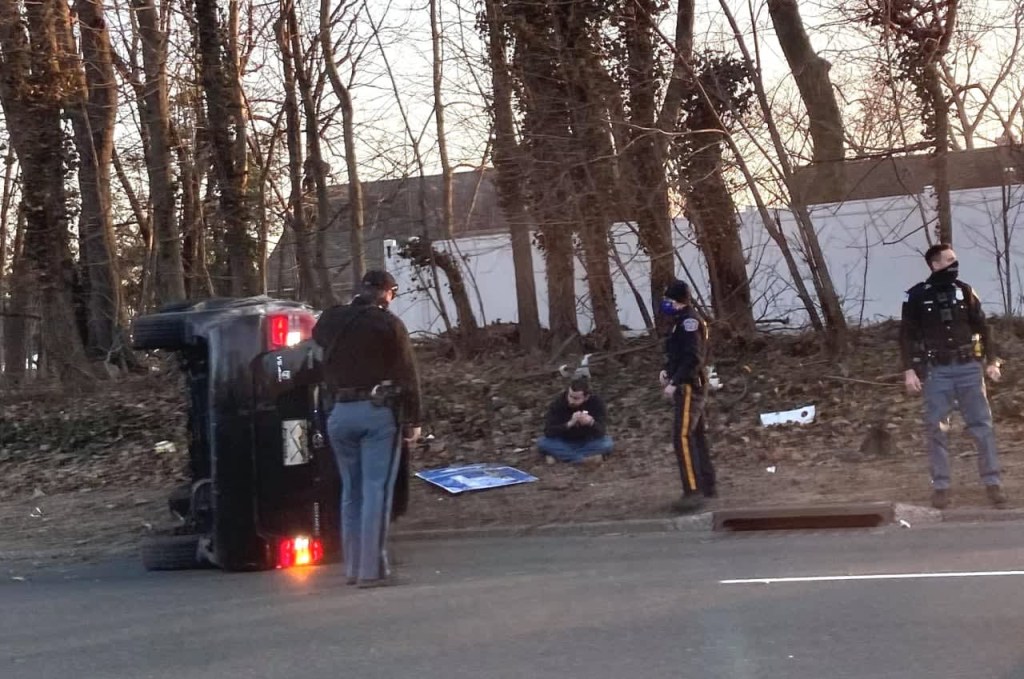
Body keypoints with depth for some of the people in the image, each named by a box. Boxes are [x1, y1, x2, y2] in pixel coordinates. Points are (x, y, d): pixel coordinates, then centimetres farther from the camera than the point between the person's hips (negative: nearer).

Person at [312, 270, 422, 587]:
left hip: (341, 412, 5)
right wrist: (413, 419, -2)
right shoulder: (389, 324, -6)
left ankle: (352, 566, 17)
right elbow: (407, 375, -6)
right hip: (379, 411, -5)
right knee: (376, 490, -4)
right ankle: (371, 568, -6)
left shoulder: (331, 320, 7)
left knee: (351, 490, 13)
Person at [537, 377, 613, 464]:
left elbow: (601, 431, -26)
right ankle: (588, 458, -26)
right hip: (564, 443, 0)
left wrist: (591, 423, -48)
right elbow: (548, 431, -27)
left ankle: (560, 455, -23)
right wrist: (569, 424, -42)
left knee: (606, 443, -29)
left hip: (587, 443, 1)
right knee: (542, 443, -28)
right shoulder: (558, 402, -22)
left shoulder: (596, 402, -21)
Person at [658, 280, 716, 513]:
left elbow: (693, 358, -23)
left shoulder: (689, 321, -16)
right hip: (690, 386, 11)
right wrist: (667, 371, 9)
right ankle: (707, 485, 24)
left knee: (682, 437, -15)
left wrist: (675, 383, -23)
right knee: (696, 436, 16)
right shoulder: (683, 320, 15)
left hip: (689, 387, -11)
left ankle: (693, 492, -18)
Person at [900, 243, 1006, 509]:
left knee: (982, 424, 0)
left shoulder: (964, 291, 7)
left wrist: (991, 360, 4)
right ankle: (941, 486, 6)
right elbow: (907, 335, 1)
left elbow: (981, 327, 11)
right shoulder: (917, 296, -1)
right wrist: (909, 370, -7)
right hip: (936, 371, -2)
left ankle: (992, 482, 5)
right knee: (936, 429, -1)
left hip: (969, 368, 2)